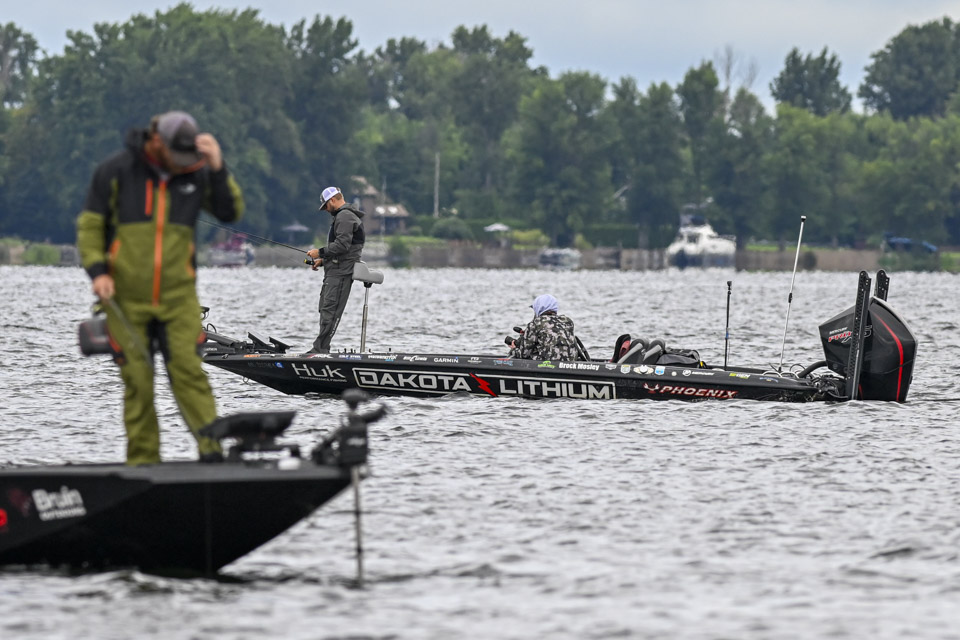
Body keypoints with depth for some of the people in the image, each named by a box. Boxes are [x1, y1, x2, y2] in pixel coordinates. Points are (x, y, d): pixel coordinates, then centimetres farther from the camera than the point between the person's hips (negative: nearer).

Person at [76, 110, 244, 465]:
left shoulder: (195, 173, 5)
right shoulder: (116, 170, -2)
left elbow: (231, 212, 1)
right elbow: (90, 224, 4)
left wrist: (219, 170, -12)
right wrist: (97, 271, -9)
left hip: (178, 295, 1)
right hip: (126, 297, -1)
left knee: (187, 369, -13)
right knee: (137, 380, -1)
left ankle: (212, 451, -19)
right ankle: (142, 461, 5)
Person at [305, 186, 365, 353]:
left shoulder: (344, 217, -12)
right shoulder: (342, 216, 24)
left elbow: (342, 244, -22)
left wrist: (320, 252, -13)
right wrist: (323, 260, 20)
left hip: (340, 272, -11)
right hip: (335, 271, 11)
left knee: (330, 310, -14)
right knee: (326, 309, 10)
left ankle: (320, 349, -19)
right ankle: (321, 350, 11)